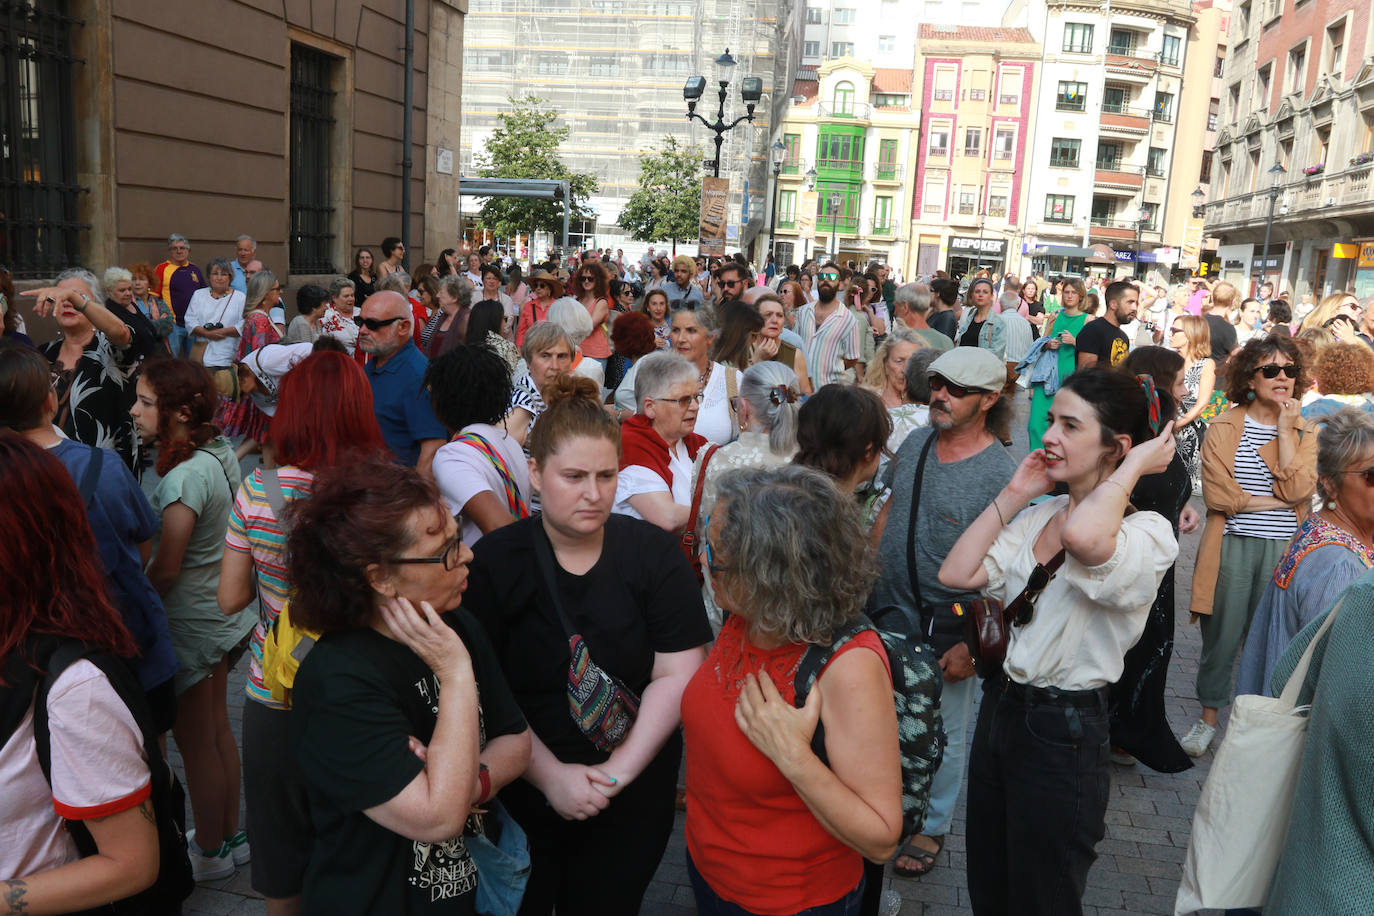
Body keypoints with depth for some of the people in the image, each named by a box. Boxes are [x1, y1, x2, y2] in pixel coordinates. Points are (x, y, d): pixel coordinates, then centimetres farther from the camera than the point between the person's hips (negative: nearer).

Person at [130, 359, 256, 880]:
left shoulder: (186, 476, -26)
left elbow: (164, 572, -22)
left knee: (195, 743, 8)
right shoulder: (219, 455, 1)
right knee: (217, 732, 20)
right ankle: (231, 837, 35)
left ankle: (210, 854, 26)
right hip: (220, 616, 9)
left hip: (188, 627, -9)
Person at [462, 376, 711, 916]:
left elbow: (676, 674, -9)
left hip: (634, 800, 0)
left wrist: (620, 769, -16)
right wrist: (551, 775, -17)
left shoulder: (655, 554, -7)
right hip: (522, 791, 0)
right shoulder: (493, 562, -9)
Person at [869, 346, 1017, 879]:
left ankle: (932, 827, 36)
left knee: (941, 735, 13)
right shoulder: (915, 443, 0)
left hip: (946, 631, -5)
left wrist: (971, 646, -19)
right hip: (887, 613, 6)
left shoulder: (1000, 474, -19)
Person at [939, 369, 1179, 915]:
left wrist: (1134, 465, -26)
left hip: (1063, 734, -7)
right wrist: (1014, 495, -2)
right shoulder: (1037, 516, 4)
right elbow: (957, 574, -4)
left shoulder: (1147, 533, -18)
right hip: (1000, 706, 7)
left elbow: (1083, 538, -42)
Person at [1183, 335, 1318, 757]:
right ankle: (1208, 718, 22)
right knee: (1222, 637, 5)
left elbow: (1296, 489, -11)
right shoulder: (1223, 427, 0)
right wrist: (1277, 502, -8)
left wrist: (1285, 430, -10)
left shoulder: (1306, 432, 6)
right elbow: (1217, 494, -10)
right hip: (1232, 546, -1)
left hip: (1283, 549, 2)